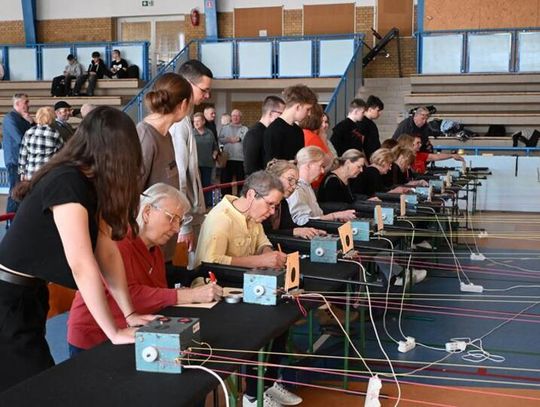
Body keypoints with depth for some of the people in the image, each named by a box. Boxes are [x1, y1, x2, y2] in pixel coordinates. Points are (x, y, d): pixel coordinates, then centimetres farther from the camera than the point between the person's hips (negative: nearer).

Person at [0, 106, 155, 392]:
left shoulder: (92, 183, 2)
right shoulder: (67, 183, -27)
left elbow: (107, 252, 0)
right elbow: (82, 265, -30)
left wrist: (130, 314, -4)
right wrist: (114, 332, -24)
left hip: (30, 291, 9)